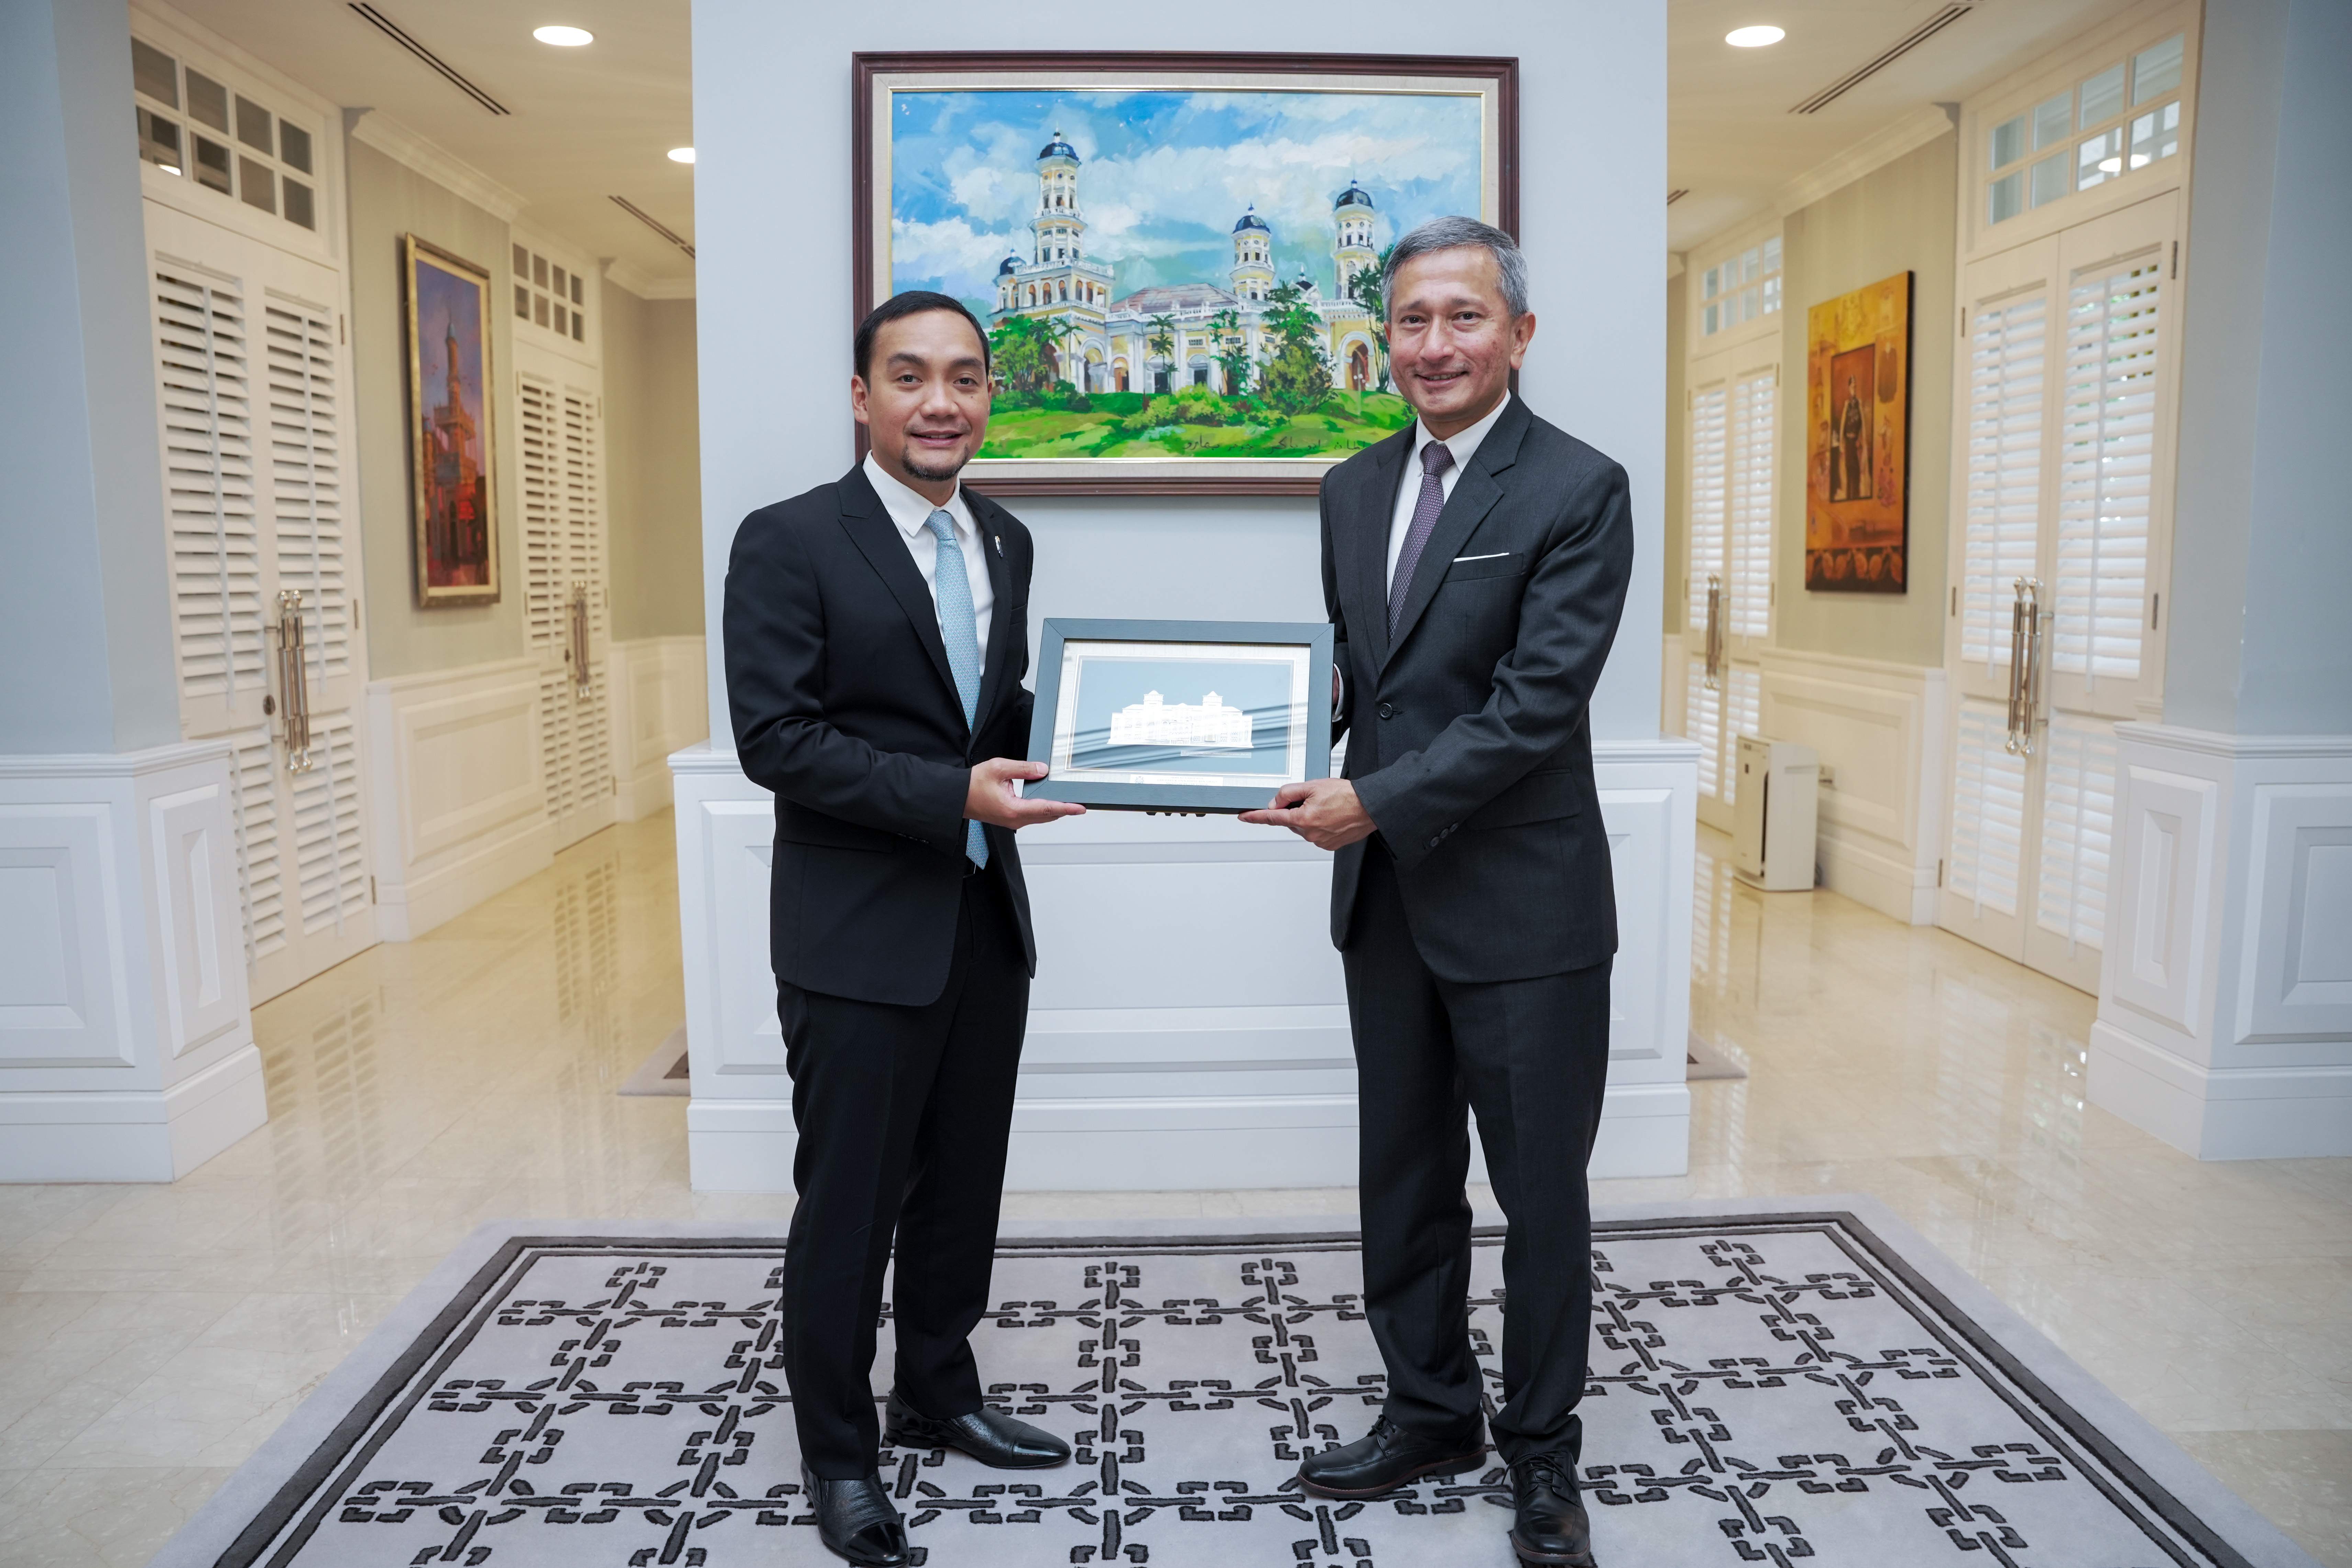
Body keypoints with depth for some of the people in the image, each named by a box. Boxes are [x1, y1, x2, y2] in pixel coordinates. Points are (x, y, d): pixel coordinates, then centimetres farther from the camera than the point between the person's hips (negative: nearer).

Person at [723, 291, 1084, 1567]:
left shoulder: (1005, 543, 10)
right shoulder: (789, 542, -10)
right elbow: (776, 739, -17)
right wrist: (954, 796, -24)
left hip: (986, 917, 6)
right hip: (859, 929, -6)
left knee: (963, 1184, 18)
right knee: (850, 1202, 6)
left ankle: (939, 1398, 38)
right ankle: (837, 1452, 26)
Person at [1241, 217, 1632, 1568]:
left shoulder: (1579, 491, -11)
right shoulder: (1356, 488, 9)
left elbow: (1536, 703, -19)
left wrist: (1376, 800, -23)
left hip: (1524, 901, -6)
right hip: (1387, 897, 6)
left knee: (1542, 1195, 10)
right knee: (1404, 1183, 17)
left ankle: (1544, 1453, 30)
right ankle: (1430, 1413, 36)